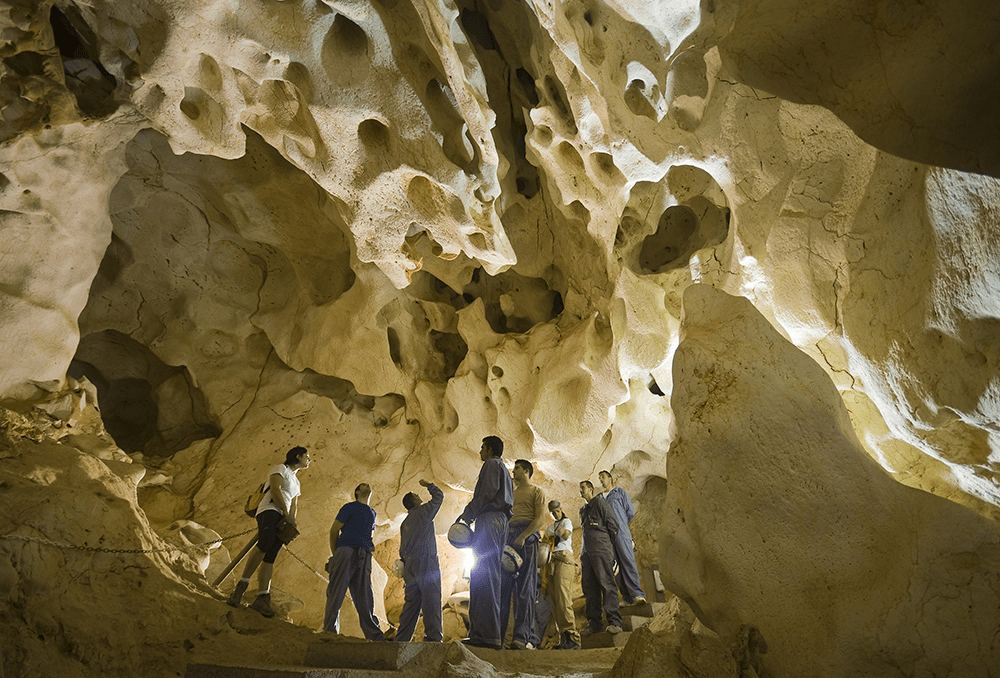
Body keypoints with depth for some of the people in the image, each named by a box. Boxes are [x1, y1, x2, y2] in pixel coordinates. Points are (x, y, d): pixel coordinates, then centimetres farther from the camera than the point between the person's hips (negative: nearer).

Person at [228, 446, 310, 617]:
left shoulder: (296, 482, 32)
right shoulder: (281, 469, 7)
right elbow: (275, 490, -7)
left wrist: (292, 522, 8)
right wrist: (286, 514, -11)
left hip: (282, 519, 8)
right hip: (270, 510, -7)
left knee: (270, 558, -7)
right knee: (265, 544, -32)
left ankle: (262, 599, -20)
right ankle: (241, 585, -31)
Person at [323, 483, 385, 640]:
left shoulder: (372, 513, 26)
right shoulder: (349, 507, 7)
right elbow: (334, 530, 4)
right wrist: (335, 555, 2)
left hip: (363, 557, 5)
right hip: (346, 550, -5)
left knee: (365, 596, 1)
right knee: (336, 593, -8)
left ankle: (375, 635, -2)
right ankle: (329, 631, -5)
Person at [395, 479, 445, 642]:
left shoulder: (405, 523, 20)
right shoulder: (423, 511, -1)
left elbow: (402, 549, 20)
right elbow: (439, 496, 7)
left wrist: (405, 566, 23)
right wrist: (428, 485, 21)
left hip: (410, 565, 8)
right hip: (426, 563, -8)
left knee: (411, 602, 10)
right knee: (431, 600, -12)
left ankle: (402, 637, 8)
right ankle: (433, 637, -19)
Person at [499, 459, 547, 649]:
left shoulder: (536, 492, 8)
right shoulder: (511, 491, 27)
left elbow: (540, 519, -5)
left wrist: (523, 536, -19)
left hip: (527, 539, -6)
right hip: (508, 538, 6)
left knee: (524, 588, -9)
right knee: (502, 585, -2)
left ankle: (522, 637, -12)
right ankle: (497, 633, -1)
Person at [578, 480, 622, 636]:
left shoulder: (599, 503, 0)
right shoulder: (583, 510, 24)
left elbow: (613, 526, -2)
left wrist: (606, 544, 4)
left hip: (601, 551, -8)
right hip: (586, 552, 8)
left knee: (607, 585, -11)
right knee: (589, 588, 4)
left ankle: (615, 622, -12)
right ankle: (594, 623, 7)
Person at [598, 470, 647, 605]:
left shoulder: (620, 492, 11)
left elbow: (630, 512, 9)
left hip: (621, 533, -4)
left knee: (628, 562, -14)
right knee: (615, 567, -2)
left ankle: (637, 594, -18)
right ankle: (627, 597, -2)